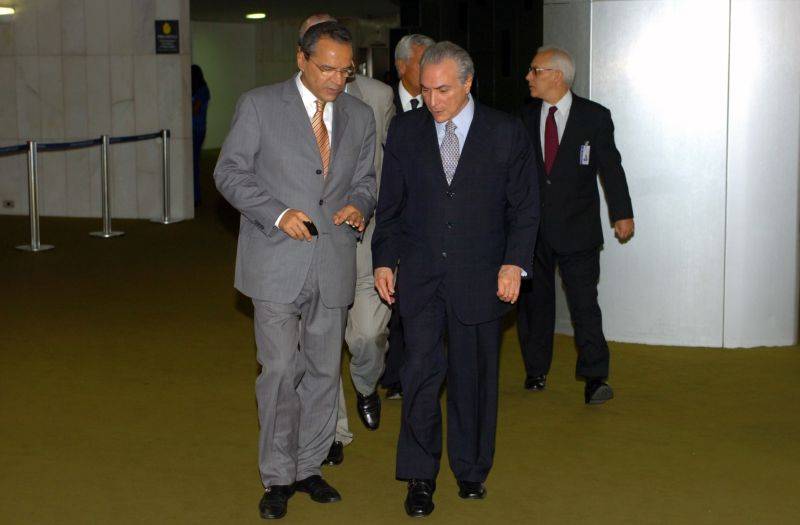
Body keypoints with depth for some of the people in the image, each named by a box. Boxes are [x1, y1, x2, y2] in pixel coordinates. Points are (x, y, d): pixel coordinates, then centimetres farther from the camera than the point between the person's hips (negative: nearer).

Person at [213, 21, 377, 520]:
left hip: (333, 264, 4)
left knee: (324, 370, 11)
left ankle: (308, 467, 26)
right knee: (281, 369, -4)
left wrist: (359, 205, -6)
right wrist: (278, 214, -16)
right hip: (277, 262, -4)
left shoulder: (359, 115, 9)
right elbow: (230, 171, -3)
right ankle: (278, 476, 10)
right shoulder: (259, 105, -3)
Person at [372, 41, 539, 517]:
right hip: (419, 276, 1)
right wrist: (384, 260, 3)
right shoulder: (405, 130, 5)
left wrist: (514, 263, -8)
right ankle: (420, 476, 8)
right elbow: (390, 203, 10)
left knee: (474, 375, 8)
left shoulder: (507, 133, -1)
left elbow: (525, 206, 1)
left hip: (479, 278, -1)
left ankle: (471, 469, 25)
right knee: (421, 371, -4)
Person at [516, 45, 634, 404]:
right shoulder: (526, 118, 6)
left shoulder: (594, 116, -3)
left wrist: (622, 214, 2)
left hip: (577, 227, -3)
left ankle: (594, 377, 1)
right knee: (533, 300, 11)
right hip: (532, 227, 4)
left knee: (584, 302, -5)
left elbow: (610, 166, 1)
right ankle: (536, 371, 24)